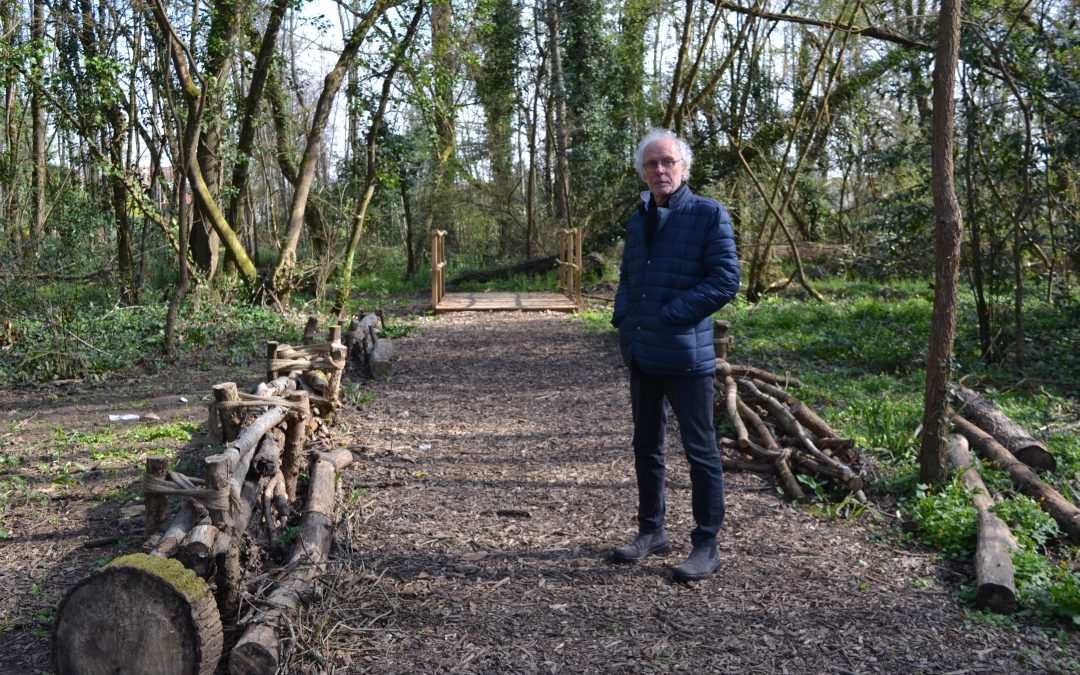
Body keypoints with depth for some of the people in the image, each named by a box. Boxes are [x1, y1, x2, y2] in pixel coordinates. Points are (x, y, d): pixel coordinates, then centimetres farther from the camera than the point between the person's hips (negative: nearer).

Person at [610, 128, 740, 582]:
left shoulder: (708, 215, -5)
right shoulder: (638, 221, 15)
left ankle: (706, 545, 13)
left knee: (700, 451, 2)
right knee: (646, 447, 15)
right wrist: (624, 318, 2)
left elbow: (725, 281, -13)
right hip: (641, 356, 7)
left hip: (686, 355, -7)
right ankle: (651, 532, 30)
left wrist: (666, 315, -16)